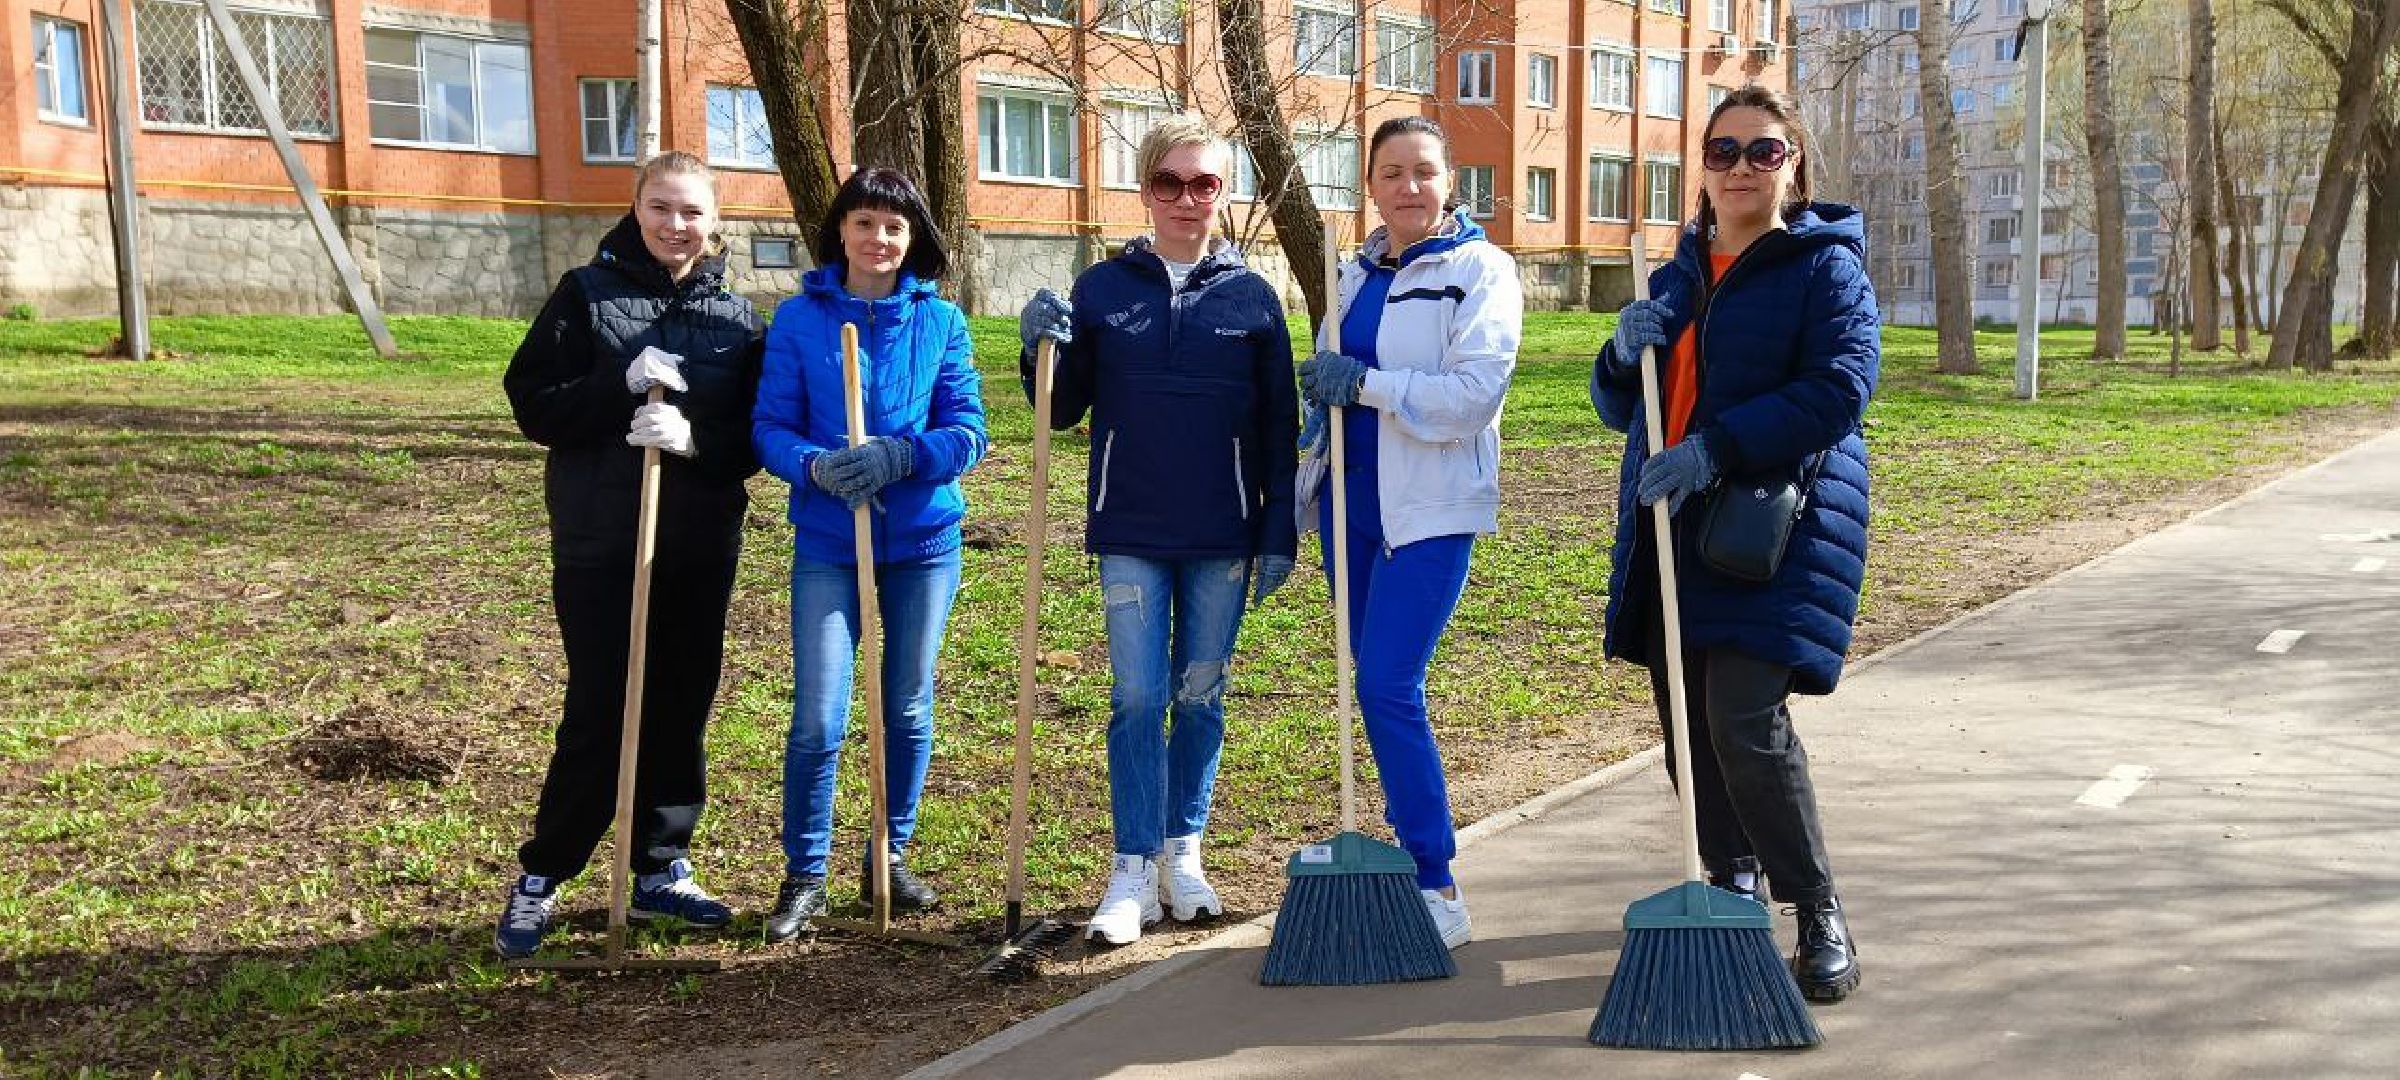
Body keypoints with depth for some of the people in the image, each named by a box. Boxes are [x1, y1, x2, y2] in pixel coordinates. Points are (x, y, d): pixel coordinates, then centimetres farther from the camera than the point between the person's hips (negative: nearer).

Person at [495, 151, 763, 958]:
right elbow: (533, 405, -6)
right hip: (599, 549, -3)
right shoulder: (587, 294, -1)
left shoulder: (735, 317, 5)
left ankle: (661, 870, 25)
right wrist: (624, 385, -20)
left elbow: (755, 436, 2)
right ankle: (540, 882, 14)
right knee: (600, 714, -2)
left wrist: (694, 436, -19)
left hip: (702, 551, 3)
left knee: (681, 710, 10)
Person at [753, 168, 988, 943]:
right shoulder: (799, 318, -1)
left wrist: (897, 457, -21)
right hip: (828, 542, -1)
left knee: (909, 708, 12)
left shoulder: (940, 320, 1)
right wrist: (815, 466, -23)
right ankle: (804, 875, 11)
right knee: (817, 717, -6)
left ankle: (891, 858, 29)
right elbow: (770, 428, -2)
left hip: (924, 539, 2)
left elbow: (968, 432, -3)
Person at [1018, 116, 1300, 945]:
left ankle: (1183, 854, 23)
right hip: (1131, 537, 0)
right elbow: (1063, 411, 5)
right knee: (1137, 701, -2)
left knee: (1201, 699, 10)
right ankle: (1133, 870, 6)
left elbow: (1278, 427, 3)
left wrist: (1280, 534, -1)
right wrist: (1043, 351, -14)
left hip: (1222, 540, 1)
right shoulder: (1103, 287, 2)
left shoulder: (1251, 296, 2)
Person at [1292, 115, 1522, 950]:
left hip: (1431, 511, -7)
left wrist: (1365, 382, -19)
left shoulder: (1481, 270, -6)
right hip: (1355, 503, 7)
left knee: (1389, 688, -13)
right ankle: (1408, 848, 22)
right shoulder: (1359, 273, 14)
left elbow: (1475, 394, -18)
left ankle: (1437, 889, -3)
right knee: (1378, 687, 9)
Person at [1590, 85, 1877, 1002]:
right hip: (1670, 526, 6)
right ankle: (1732, 879, 29)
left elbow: (1838, 389, -16)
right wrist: (1625, 351, -6)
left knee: (1744, 720, -16)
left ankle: (1819, 914, -1)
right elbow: (1620, 409, 17)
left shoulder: (1826, 266, -2)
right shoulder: (1676, 276, 17)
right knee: (1688, 719, 9)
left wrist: (1714, 449, -25)